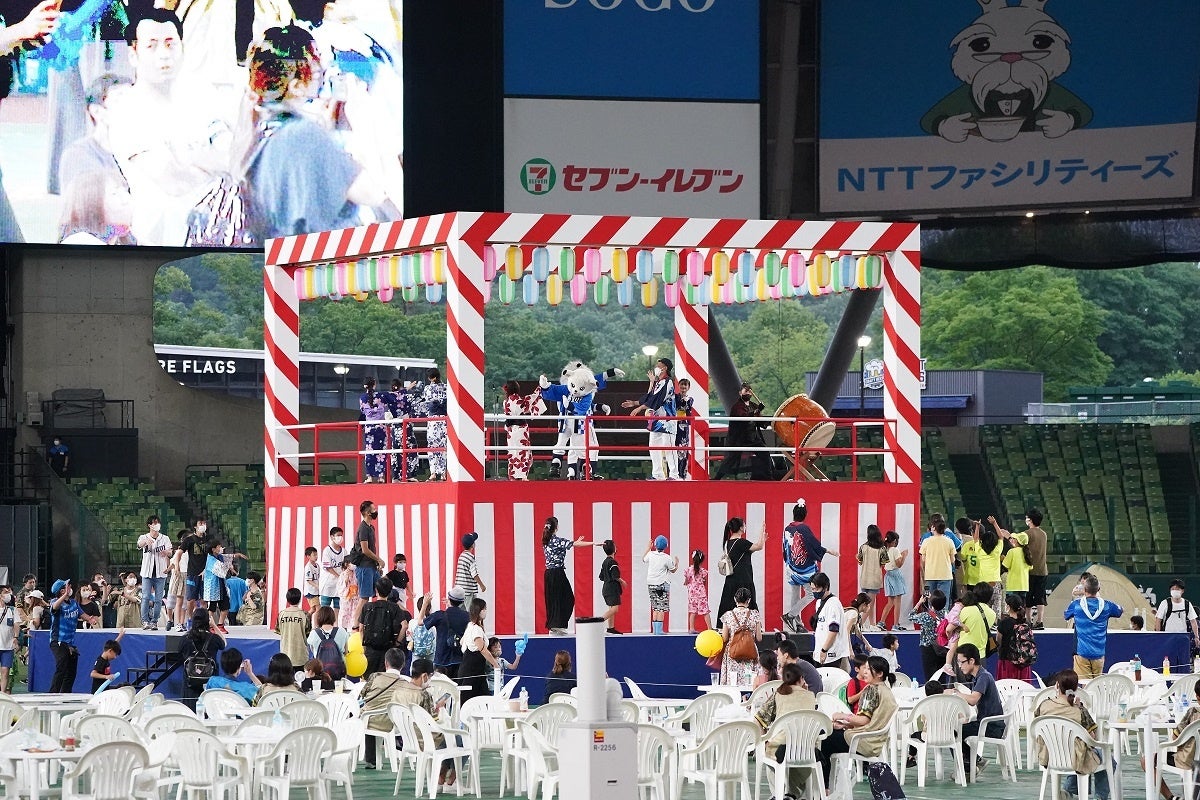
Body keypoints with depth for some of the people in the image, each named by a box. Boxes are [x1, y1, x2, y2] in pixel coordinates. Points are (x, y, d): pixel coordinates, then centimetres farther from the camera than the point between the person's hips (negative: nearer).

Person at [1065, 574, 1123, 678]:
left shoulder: (1076, 604, -3)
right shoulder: (1105, 605, 1)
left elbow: (1065, 616, 19)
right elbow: (1121, 611, 23)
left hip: (1082, 653, -2)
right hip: (1098, 653, 2)